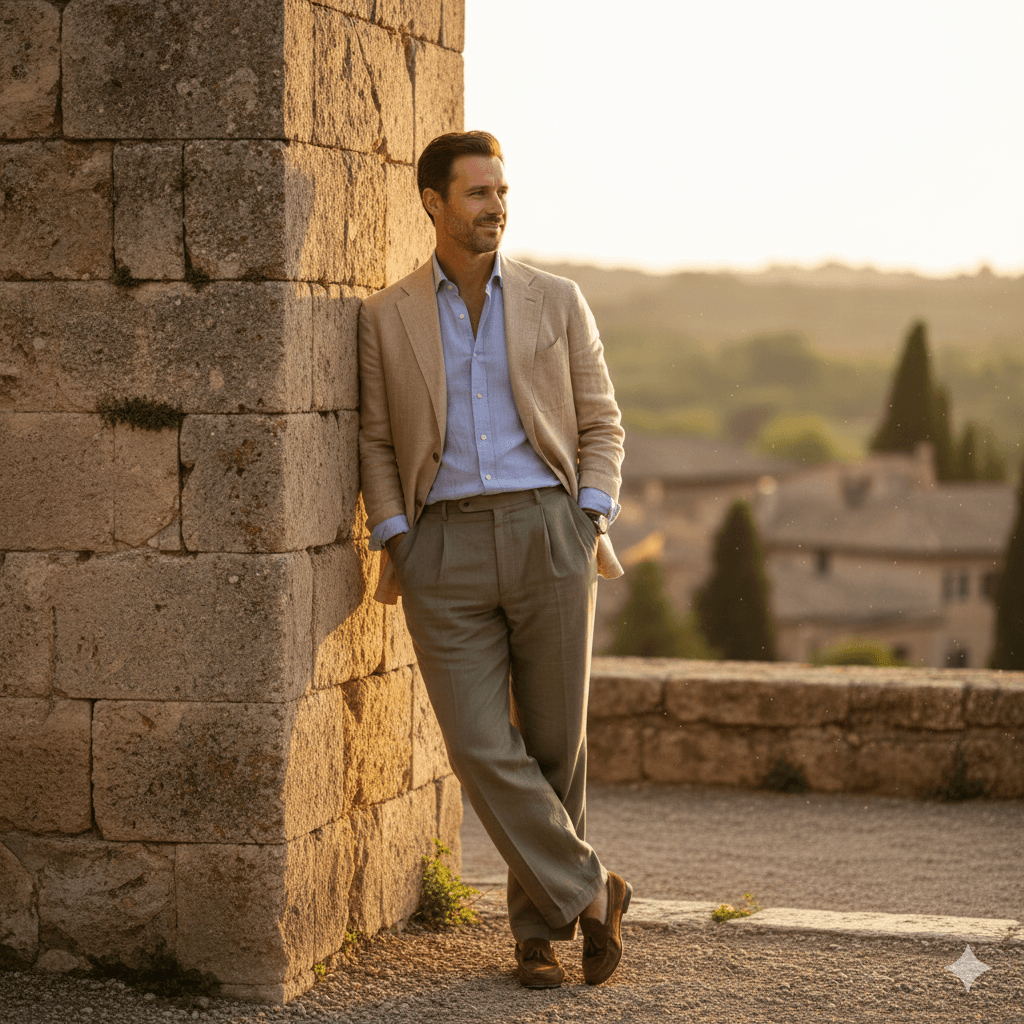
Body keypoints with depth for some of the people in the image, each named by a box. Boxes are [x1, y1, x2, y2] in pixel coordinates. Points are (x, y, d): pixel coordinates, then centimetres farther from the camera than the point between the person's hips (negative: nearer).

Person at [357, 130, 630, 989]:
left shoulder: (556, 303, 7)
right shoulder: (387, 317, 7)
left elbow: (600, 425, 9)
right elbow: (376, 441, 10)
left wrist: (595, 526, -5)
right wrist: (393, 546, -2)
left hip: (546, 533, 0)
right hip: (444, 548, 0)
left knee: (554, 742, 4)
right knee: (482, 748, -10)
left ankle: (539, 921, 20)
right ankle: (588, 891, 5)